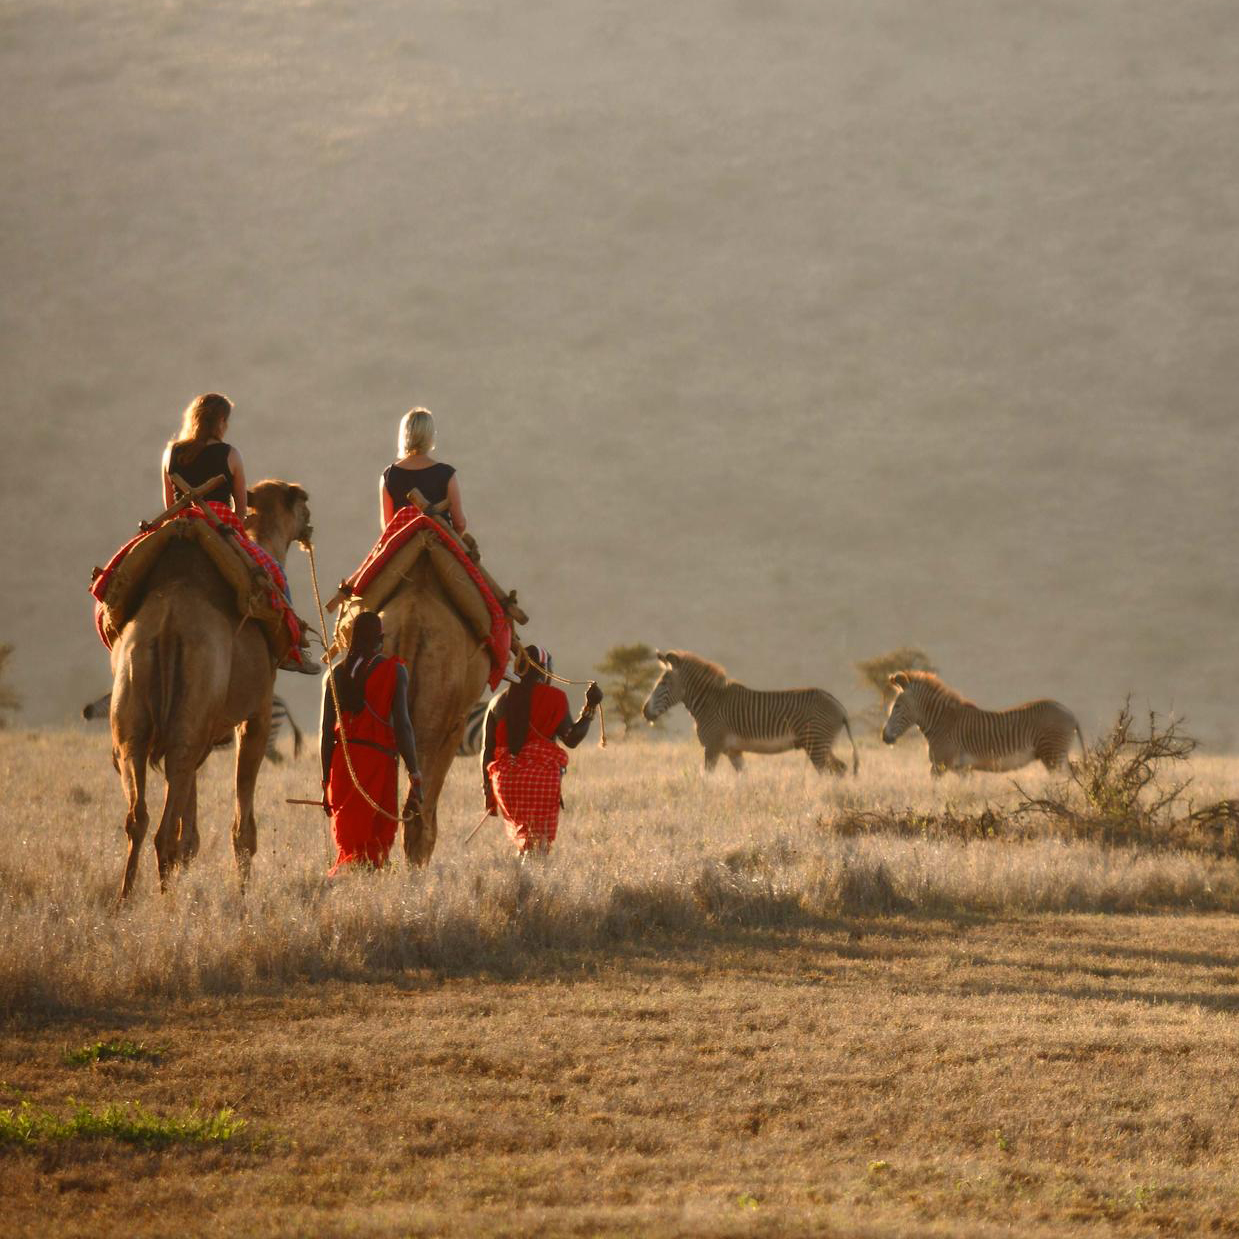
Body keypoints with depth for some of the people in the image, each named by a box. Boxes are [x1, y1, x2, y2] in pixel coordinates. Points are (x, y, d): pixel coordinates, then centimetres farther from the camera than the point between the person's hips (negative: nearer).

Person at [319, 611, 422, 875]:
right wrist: (415, 775, -5)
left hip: (342, 760, 4)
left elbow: (326, 730, 8)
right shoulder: (395, 671, -2)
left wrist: (326, 780, 15)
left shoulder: (338, 674, 8)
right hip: (378, 759, -4)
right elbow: (401, 724, -8)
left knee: (347, 843, 12)